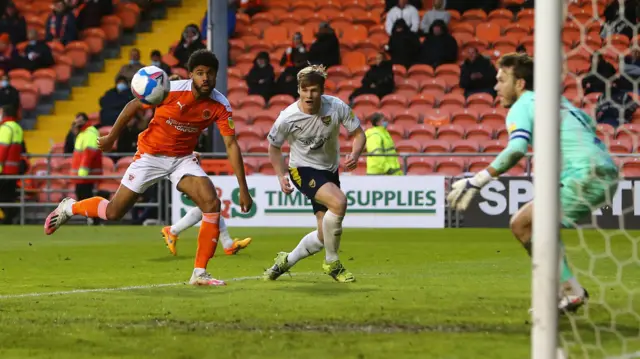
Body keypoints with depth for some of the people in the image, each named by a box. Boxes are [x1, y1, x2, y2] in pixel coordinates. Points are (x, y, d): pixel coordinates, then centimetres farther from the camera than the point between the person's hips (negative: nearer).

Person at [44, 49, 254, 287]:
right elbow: (133, 106, -8)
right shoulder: (171, 90, -23)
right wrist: (111, 138, 1)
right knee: (114, 212, 0)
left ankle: (200, 273, -12)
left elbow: (231, 144, -15)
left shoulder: (220, 105, -16)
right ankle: (69, 208, 32)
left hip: (183, 158, 3)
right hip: (151, 155, -2)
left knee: (212, 204, -20)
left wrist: (243, 189, -19)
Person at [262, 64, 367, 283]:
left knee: (324, 236, 3)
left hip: (330, 171, 4)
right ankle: (332, 262, -14)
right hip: (303, 169, -4)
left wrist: (355, 154, -25)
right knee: (339, 202, -32)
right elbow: (274, 146, 0)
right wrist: (281, 176, -9)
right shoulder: (287, 118, -19)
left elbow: (358, 134, -5)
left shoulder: (337, 107, -16)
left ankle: (286, 261, 28)